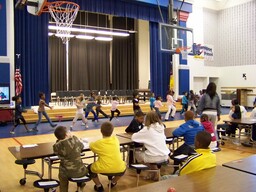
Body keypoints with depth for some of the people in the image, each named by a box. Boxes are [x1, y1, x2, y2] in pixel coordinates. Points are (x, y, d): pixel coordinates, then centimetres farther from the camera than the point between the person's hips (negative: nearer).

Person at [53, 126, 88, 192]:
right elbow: (81, 146, 10)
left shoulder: (57, 146, -15)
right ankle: (81, 185, 55)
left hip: (67, 173, 0)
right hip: (80, 171, 0)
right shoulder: (76, 141, -13)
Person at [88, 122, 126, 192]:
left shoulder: (99, 143, -4)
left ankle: (99, 186, 23)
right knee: (123, 165, 38)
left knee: (90, 167, 27)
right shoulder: (116, 139, 4)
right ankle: (113, 183, 37)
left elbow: (91, 145, 16)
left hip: (103, 169, -3)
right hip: (118, 168, 3)